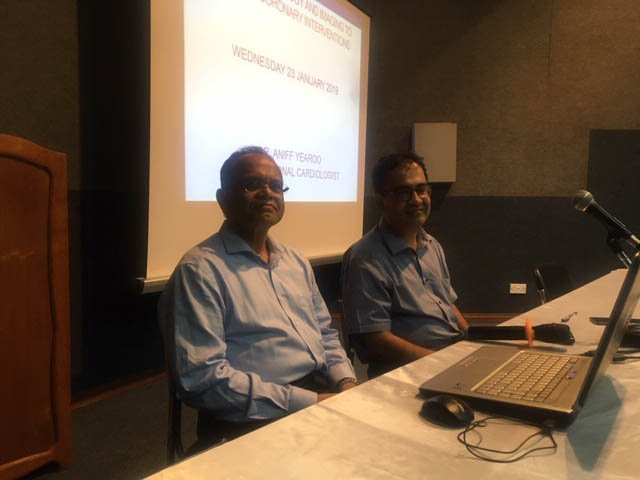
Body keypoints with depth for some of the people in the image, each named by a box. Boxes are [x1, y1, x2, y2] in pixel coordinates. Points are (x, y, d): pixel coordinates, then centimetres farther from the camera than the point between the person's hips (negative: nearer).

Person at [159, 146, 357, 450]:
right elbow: (202, 378, -17)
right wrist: (308, 401, -17)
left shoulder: (296, 262, 15)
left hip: (324, 394, 7)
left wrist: (347, 383, 0)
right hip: (257, 423, -7)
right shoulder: (200, 270, -10)